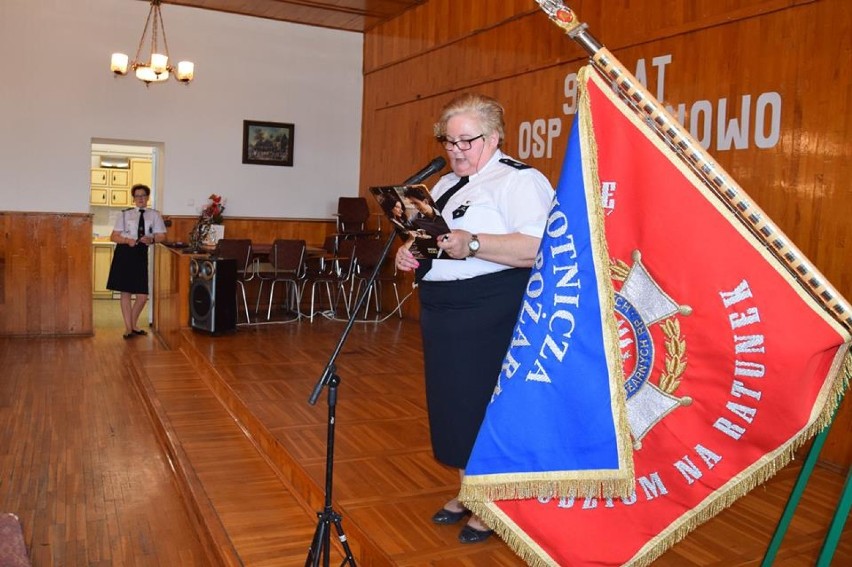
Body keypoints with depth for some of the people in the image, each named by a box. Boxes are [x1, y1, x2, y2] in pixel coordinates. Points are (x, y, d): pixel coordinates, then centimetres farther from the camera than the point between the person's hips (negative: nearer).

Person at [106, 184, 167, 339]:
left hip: (142, 254, 1)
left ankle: (133, 325, 23)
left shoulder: (154, 215, 8)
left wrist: (151, 239, -15)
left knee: (143, 295, 0)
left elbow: (161, 236, 5)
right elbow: (113, 236, 4)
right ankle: (128, 328, 11)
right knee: (125, 293, 2)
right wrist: (127, 240, -14)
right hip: (124, 253, -1)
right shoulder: (125, 214, 5)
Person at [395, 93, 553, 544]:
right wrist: (409, 252, 3)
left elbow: (539, 247, -25)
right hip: (442, 310, 9)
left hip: (490, 315, -8)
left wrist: (474, 244, -33)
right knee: (453, 403, 15)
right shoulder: (447, 184, 17)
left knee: (485, 404, 0)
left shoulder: (518, 181, -11)